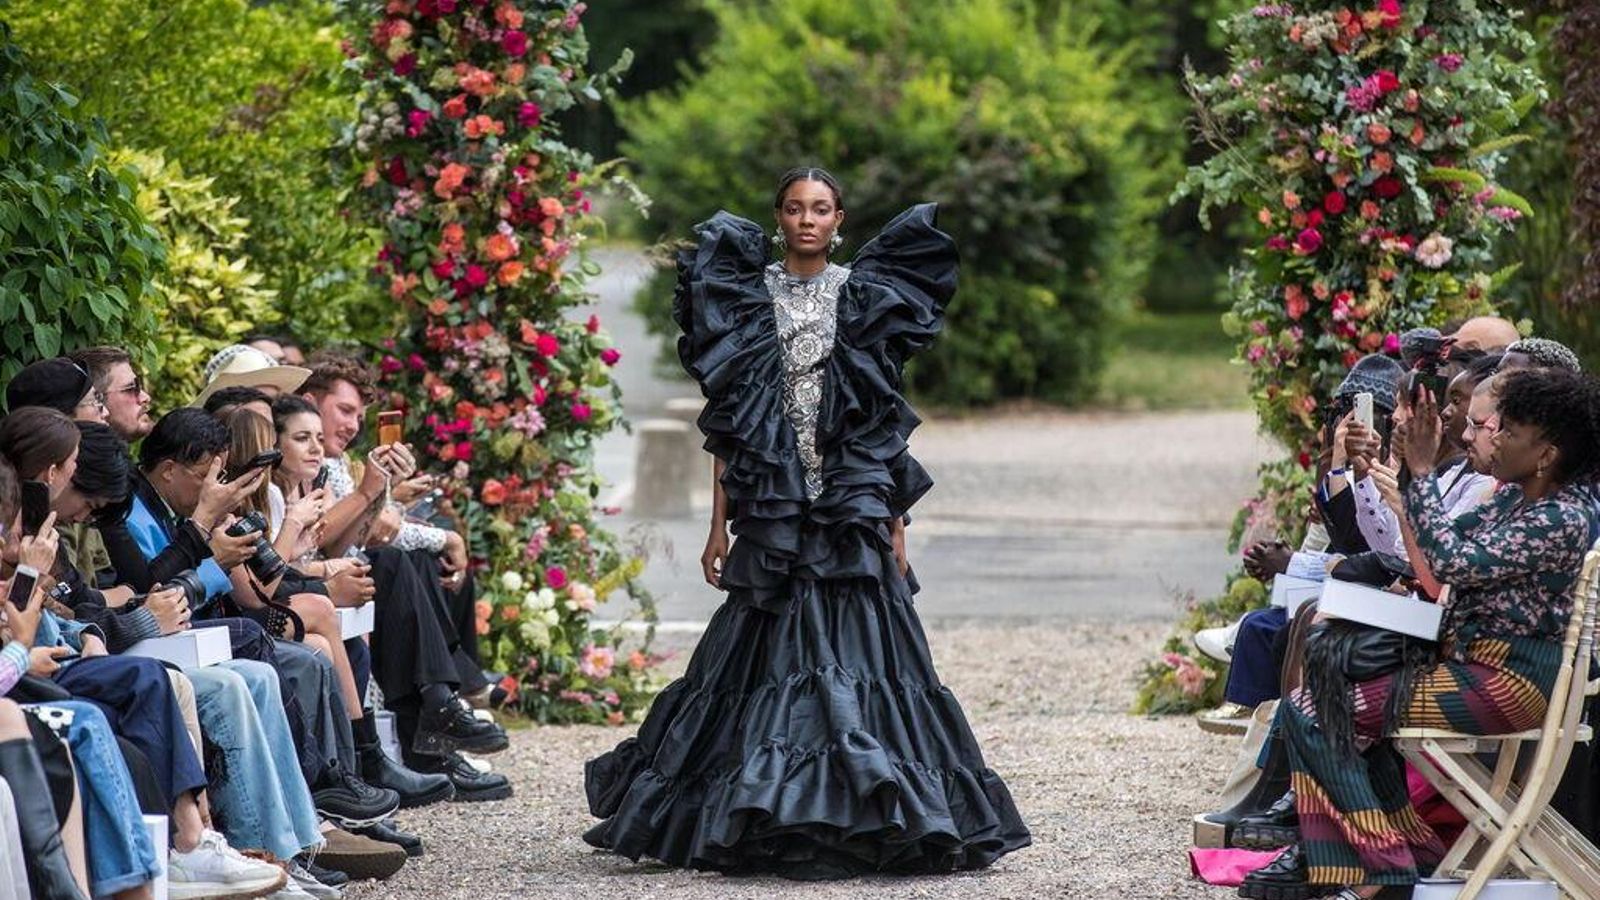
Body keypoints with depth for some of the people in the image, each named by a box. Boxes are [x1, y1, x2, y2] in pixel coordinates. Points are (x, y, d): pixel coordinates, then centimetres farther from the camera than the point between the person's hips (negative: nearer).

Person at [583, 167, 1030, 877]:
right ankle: (771, 825, 4)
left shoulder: (863, 297, 7)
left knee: (855, 654, -7)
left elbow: (889, 421, 7)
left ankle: (861, 823, -4)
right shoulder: (748, 297, 7)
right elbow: (728, 423, 6)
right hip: (771, 508, 0)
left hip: (851, 506, 0)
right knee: (774, 655, -2)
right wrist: (719, 525, 1)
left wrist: (896, 524, 1)